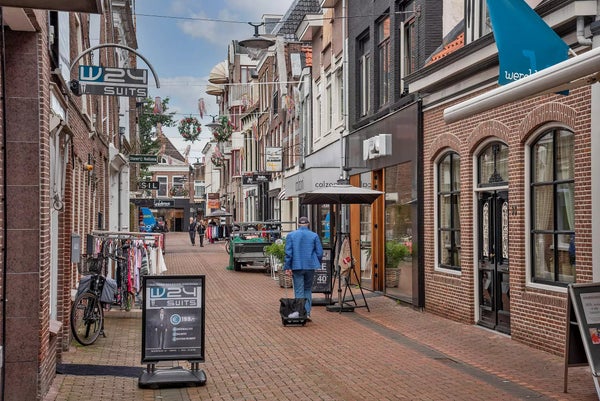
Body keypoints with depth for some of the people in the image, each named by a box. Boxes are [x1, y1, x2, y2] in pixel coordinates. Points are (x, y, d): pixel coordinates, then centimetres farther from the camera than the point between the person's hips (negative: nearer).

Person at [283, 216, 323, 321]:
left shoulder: (291, 235, -1)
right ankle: (307, 313, 7)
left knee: (299, 291, 5)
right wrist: (317, 264, 15)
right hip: (310, 266, 1)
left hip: (296, 266, -1)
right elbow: (320, 252, 0)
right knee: (308, 290, 15)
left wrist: (287, 267, -3)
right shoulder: (314, 236, 0)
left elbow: (288, 252, -5)